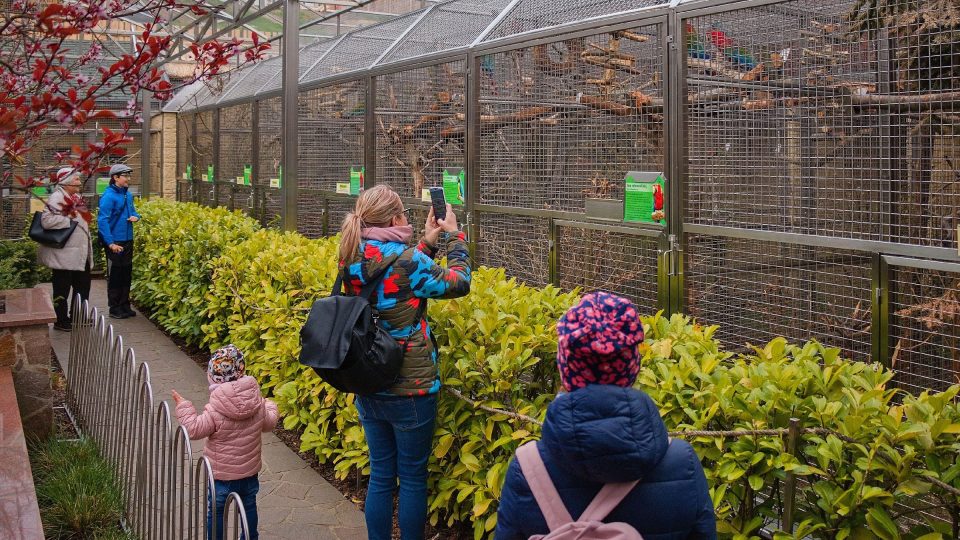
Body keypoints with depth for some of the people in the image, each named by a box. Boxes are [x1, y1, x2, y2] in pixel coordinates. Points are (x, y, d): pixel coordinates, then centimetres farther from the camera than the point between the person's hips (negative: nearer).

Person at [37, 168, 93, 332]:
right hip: (65, 255, -9)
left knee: (83, 285, 16)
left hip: (81, 254, 9)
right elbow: (47, 220, -29)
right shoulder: (56, 198, -15)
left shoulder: (77, 198, 14)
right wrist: (69, 220, -22)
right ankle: (61, 321, 12)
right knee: (62, 288, 2)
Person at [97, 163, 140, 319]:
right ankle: (115, 309, 9)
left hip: (128, 241, 7)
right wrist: (111, 243, -25)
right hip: (115, 243, -7)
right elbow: (102, 220, -19)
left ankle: (125, 306, 23)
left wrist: (135, 217, -2)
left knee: (126, 274, 13)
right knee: (115, 275, 1)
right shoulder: (109, 196, -15)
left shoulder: (127, 194, 9)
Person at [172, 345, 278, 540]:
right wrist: (271, 407, 28)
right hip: (250, 470, 5)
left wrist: (183, 407, -4)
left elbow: (194, 430, -16)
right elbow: (268, 423, 7)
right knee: (249, 505, 22)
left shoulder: (216, 410, -25)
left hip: (221, 474, -5)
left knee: (216, 511, 12)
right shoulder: (257, 402, -9)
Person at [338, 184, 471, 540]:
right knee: (412, 477, 9)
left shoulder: (352, 260, 0)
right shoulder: (406, 260, -20)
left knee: (380, 475, 16)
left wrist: (428, 243, 13)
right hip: (410, 389, -6)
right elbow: (458, 283, -8)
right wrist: (454, 236, 5)